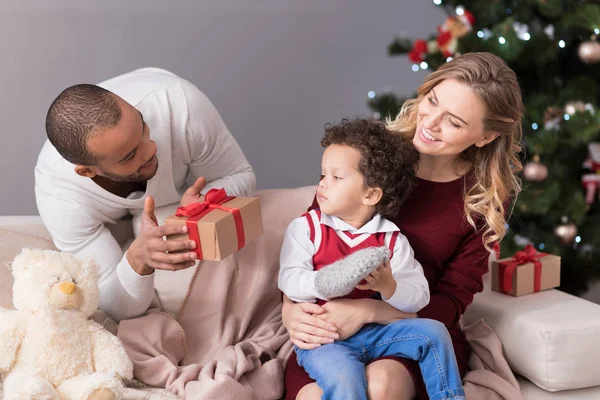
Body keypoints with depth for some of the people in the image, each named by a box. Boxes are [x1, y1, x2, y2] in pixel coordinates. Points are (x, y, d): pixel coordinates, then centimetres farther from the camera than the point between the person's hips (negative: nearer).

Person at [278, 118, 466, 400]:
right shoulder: (306, 228, -1)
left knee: (432, 332, -10)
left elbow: (418, 298, -2)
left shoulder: (392, 239, 2)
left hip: (376, 330, 3)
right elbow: (289, 281, -11)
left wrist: (388, 286, -23)